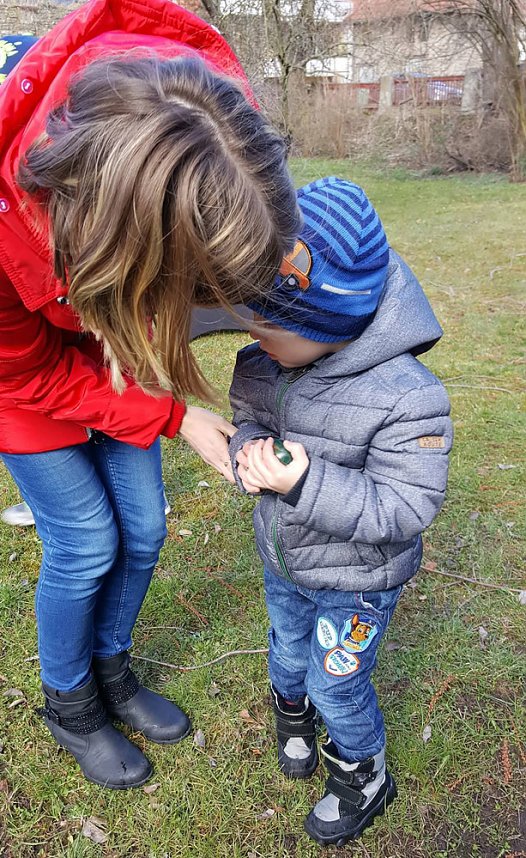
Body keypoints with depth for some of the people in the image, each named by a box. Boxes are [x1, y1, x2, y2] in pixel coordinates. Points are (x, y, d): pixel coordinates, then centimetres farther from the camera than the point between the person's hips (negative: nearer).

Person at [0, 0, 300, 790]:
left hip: (106, 345, 5)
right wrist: (175, 418, -19)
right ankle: (69, 705, 32)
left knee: (142, 527, 9)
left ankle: (111, 669, 39)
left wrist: (264, 237, -25)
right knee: (85, 544, 0)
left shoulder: (199, 91, -31)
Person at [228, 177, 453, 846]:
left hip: (356, 579, -5)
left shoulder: (407, 397, -33)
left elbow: (403, 510, -30)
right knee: (287, 648, 30)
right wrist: (248, 452, -20)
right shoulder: (261, 363, -14)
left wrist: (306, 482, -40)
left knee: (337, 683, 14)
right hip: (281, 560, 6)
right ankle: (293, 712, 66)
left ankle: (363, 775, 47)